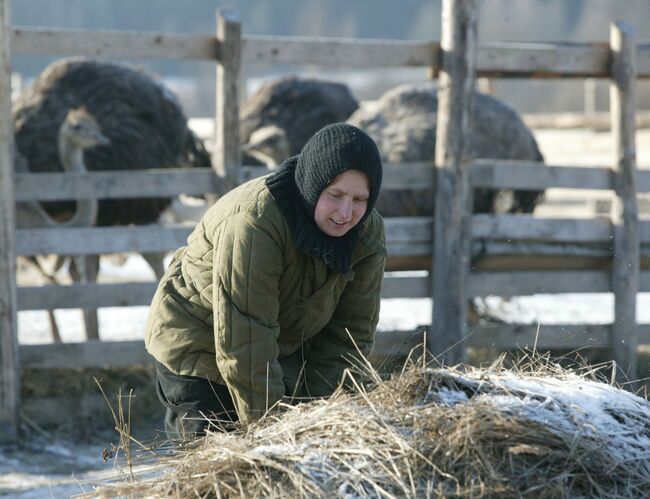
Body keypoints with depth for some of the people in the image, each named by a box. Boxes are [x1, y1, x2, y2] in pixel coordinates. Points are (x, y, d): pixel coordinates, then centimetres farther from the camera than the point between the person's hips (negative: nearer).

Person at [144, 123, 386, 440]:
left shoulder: (368, 232, -12)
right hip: (197, 349, -6)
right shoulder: (252, 223, -33)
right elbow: (244, 346, -33)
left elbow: (351, 333, -7)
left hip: (285, 356, 6)